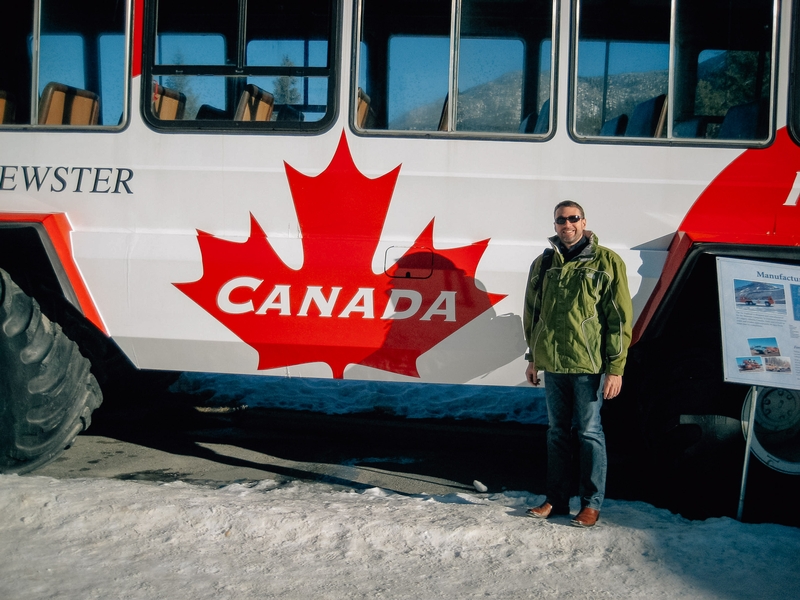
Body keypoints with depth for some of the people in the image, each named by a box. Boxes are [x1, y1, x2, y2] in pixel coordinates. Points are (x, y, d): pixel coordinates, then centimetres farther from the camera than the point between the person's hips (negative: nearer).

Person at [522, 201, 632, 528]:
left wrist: (616, 368, -10)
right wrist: (533, 358, 15)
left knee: (589, 433, 1)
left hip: (588, 365, -5)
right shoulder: (543, 264, 9)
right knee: (557, 432, 13)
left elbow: (619, 317, -7)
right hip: (552, 364, 5)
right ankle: (556, 499, 22)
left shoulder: (606, 262, -4)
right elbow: (532, 314, 17)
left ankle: (591, 503, 12)